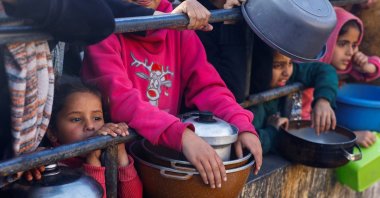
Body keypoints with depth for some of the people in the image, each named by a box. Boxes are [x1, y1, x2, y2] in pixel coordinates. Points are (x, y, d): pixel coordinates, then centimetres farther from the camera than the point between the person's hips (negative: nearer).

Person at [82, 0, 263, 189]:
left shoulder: (178, 30, 4)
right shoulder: (105, 30, -11)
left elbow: (206, 86, -1)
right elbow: (118, 99, -25)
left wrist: (242, 126, -20)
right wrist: (181, 134, -38)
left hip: (167, 150, 5)